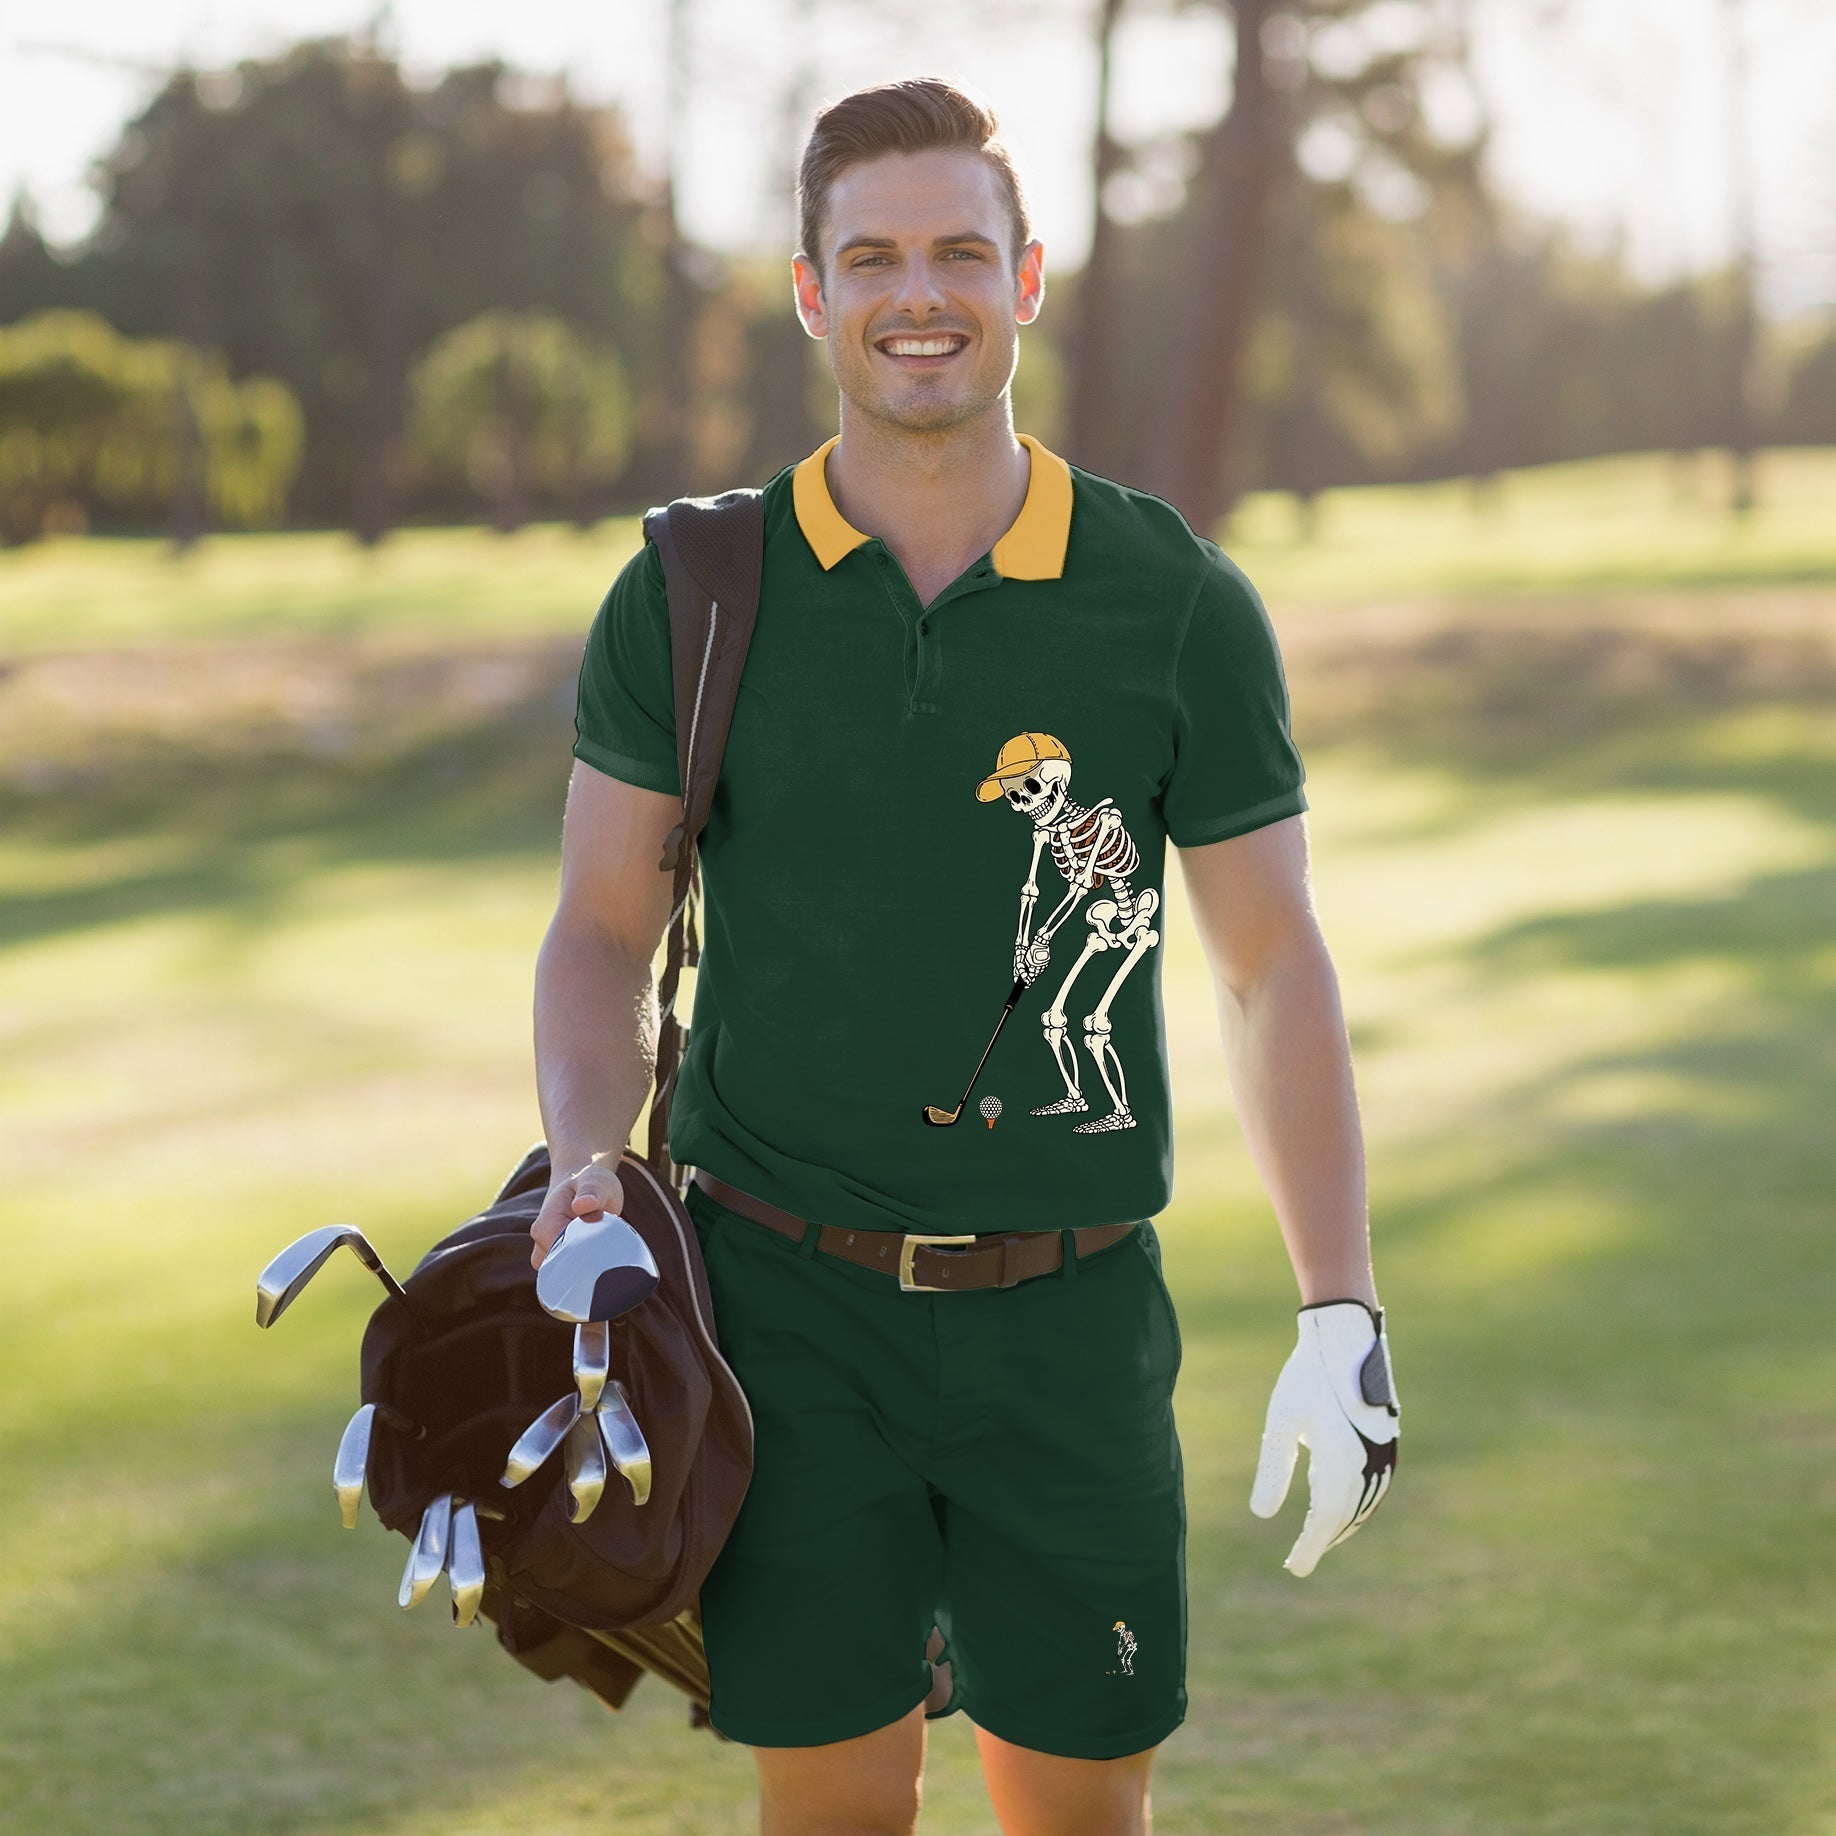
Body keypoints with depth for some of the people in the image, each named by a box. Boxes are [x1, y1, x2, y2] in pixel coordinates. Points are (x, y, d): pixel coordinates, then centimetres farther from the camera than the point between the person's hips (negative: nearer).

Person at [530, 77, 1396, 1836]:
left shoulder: (1175, 603, -1)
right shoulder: (692, 598, 0)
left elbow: (1272, 966, 3)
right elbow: (604, 929, 6)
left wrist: (1341, 1317, -3)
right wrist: (586, 1166, -14)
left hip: (1066, 1311, 0)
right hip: (787, 1297, 0)